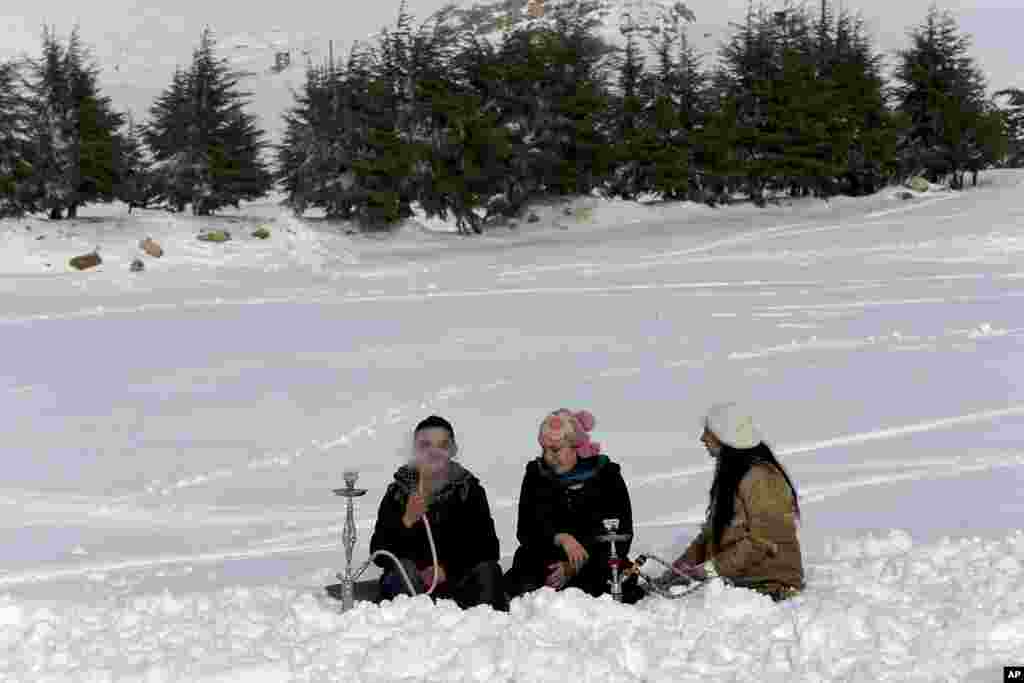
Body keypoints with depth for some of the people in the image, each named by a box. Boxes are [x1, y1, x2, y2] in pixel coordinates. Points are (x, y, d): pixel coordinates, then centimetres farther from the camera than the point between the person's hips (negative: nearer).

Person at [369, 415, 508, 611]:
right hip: (409, 587, 0)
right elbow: (379, 552, -3)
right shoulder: (397, 493, 5)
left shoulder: (470, 490, 5)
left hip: (456, 583, 0)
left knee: (487, 571, -28)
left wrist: (448, 568, -17)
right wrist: (406, 522, -19)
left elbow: (487, 548, -3)